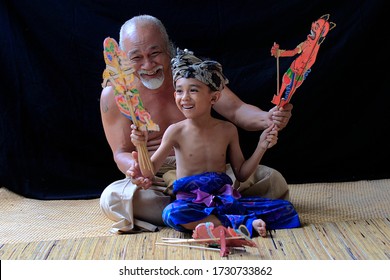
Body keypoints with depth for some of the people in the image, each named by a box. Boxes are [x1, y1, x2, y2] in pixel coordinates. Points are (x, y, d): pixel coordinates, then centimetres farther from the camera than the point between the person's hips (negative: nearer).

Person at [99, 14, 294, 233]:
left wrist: (267, 118, -30)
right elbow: (121, 152, -6)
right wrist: (135, 167, -32)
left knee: (273, 181, -17)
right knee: (112, 198, -34)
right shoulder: (114, 95, -8)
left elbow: (236, 110, -7)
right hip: (156, 180, -1)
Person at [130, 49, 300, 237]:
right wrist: (141, 146, -20)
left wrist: (261, 147, 2)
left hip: (226, 200, 3)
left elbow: (241, 174, 12)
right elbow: (149, 173, -3)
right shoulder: (176, 131, -2)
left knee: (285, 209, -12)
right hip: (191, 203, -2)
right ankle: (245, 224, -29)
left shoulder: (228, 130, 5)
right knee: (172, 213, -39)